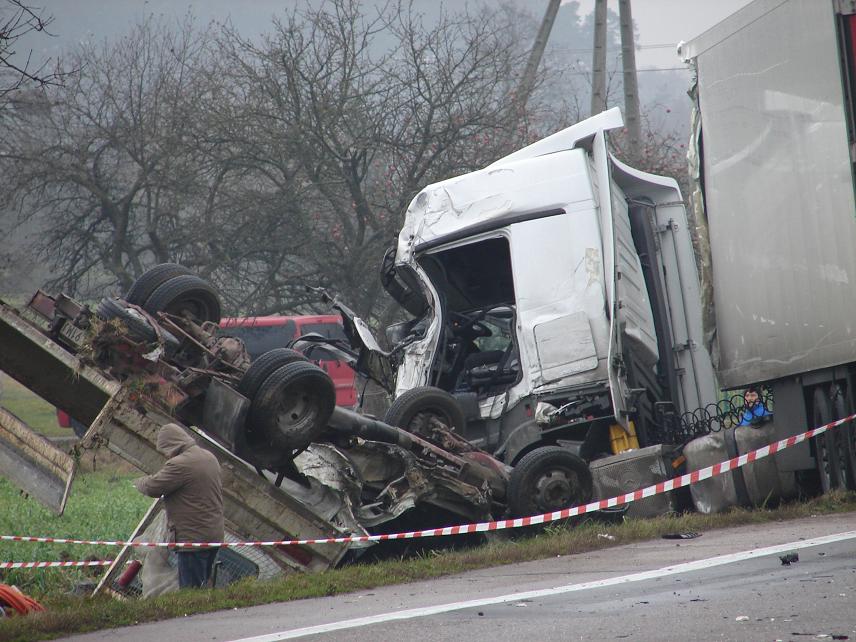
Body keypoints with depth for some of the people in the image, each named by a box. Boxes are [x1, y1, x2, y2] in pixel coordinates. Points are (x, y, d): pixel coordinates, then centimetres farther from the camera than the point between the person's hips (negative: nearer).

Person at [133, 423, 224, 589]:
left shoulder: (180, 465, -19)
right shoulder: (209, 457, 10)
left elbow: (153, 487, -15)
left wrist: (138, 482, 7)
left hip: (193, 537, -9)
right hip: (214, 534, 9)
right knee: (202, 585, 16)